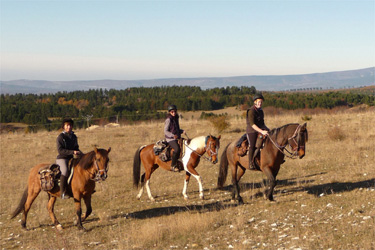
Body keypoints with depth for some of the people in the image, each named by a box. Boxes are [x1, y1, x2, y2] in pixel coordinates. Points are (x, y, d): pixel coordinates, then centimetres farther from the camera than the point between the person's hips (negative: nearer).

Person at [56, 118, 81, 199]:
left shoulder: (74, 137, 14)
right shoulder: (60, 137, -6)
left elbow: (76, 148, 22)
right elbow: (60, 150, -15)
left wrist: (78, 152, -1)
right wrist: (72, 152, -22)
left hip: (71, 158, 7)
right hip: (61, 158, -7)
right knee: (65, 171, -32)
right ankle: (63, 193, -30)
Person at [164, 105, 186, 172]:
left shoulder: (176, 119, 16)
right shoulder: (168, 120, -8)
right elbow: (165, 131, -12)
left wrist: (182, 131, 8)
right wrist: (172, 135, -28)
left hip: (177, 138, 9)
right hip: (170, 139, -9)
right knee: (177, 149, -31)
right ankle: (173, 166, -22)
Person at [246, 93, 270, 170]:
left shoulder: (260, 111, 14)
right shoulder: (251, 111, -11)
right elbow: (252, 124, -21)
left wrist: (266, 129, 5)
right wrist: (261, 131, -29)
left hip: (260, 130, 8)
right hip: (252, 131, -8)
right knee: (252, 145, -21)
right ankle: (250, 164, -16)